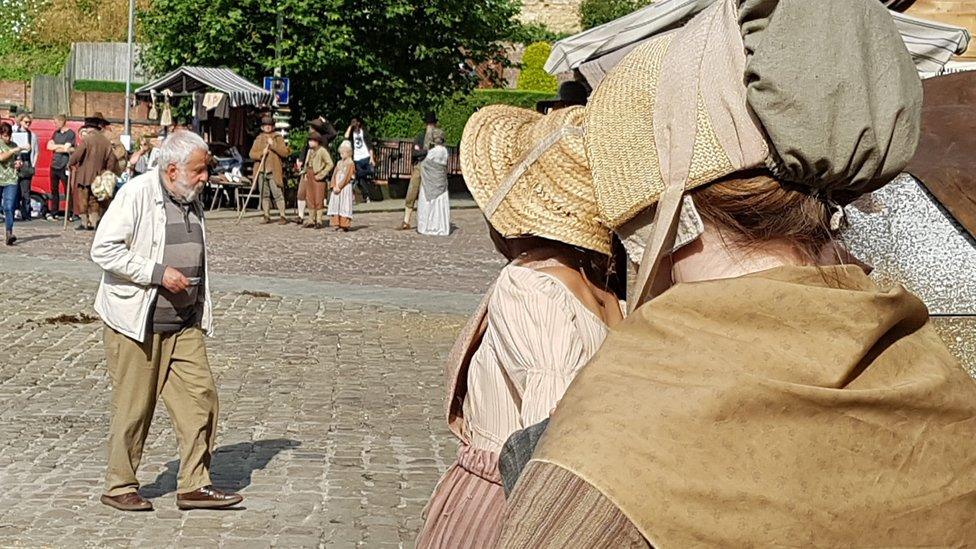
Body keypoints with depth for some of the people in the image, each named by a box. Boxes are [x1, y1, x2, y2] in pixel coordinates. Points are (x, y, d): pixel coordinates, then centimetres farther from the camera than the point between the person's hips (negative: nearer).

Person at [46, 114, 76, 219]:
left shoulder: (70, 134, -5)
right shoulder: (56, 133, 16)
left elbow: (66, 148, -15)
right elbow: (49, 146, 5)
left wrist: (55, 147, -1)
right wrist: (61, 146, -5)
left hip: (64, 166, -7)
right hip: (54, 165, 7)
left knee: (67, 190, -5)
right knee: (54, 190, 9)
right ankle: (54, 213, 15)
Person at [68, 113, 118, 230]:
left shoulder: (86, 139, -12)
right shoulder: (106, 142, 4)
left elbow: (76, 155, -15)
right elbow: (111, 160, 7)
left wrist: (70, 164, 3)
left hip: (84, 176, -5)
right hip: (97, 177, 5)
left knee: (83, 200, 4)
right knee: (94, 201, 14)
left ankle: (85, 223, 5)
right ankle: (94, 222, 10)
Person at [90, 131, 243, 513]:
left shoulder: (192, 200, 12)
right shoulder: (137, 194, -13)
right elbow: (104, 250, -19)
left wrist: (202, 312, 22)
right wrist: (158, 273, -21)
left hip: (184, 324, 7)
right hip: (136, 323, -7)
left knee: (200, 398, 1)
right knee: (133, 407, 1)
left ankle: (194, 485, 9)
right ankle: (119, 487, 16)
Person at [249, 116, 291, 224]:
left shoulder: (278, 138, 6)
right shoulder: (258, 139, 15)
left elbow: (285, 152, -5)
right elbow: (252, 154, 8)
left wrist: (273, 145, -14)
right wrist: (261, 153, -11)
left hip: (274, 171, -3)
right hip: (261, 171, 3)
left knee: (278, 194, -9)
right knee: (264, 194, 5)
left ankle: (282, 216, -7)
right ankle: (267, 216, 10)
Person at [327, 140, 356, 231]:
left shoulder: (350, 164, -6)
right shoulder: (339, 163, 15)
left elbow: (347, 177, -14)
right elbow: (334, 175, 9)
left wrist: (339, 187, -17)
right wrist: (334, 186, -5)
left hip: (345, 188, -7)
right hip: (337, 188, 7)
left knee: (344, 205, -8)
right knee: (335, 204, 3)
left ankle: (344, 226, -9)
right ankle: (336, 224, 6)